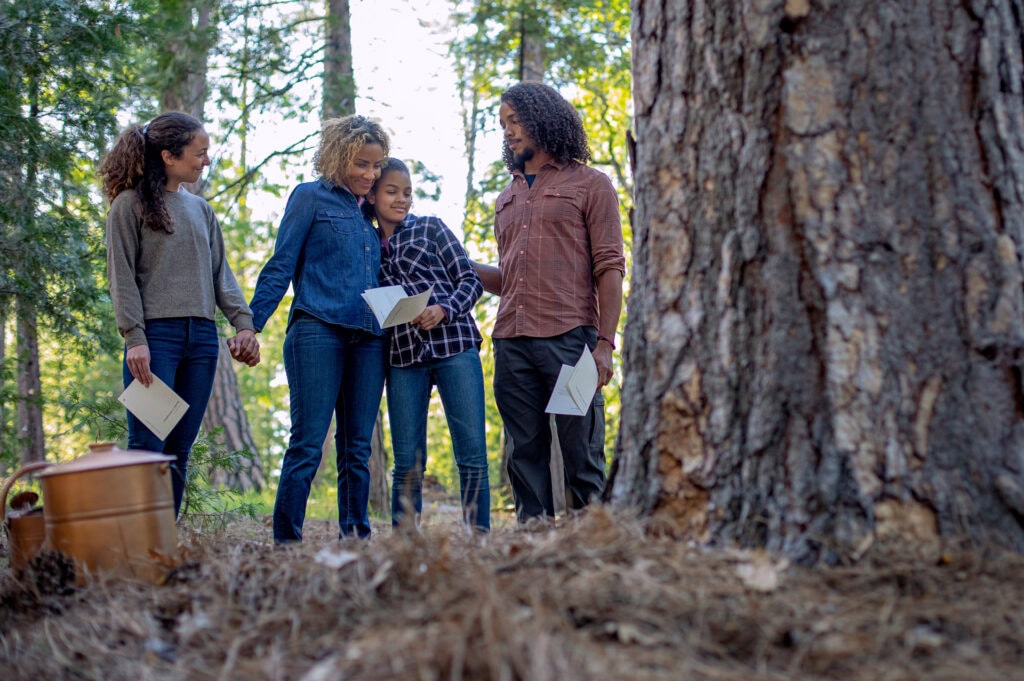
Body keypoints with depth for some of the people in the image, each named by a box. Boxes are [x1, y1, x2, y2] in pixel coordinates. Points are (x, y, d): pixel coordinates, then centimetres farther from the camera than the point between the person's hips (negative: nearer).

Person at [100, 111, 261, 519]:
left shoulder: (201, 209, 17)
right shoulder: (130, 204, 0)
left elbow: (220, 273, 16)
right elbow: (121, 276, -5)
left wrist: (244, 322, 2)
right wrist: (134, 338, -14)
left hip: (202, 336, 6)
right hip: (156, 334, -6)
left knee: (180, 449, 5)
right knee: (147, 446, -10)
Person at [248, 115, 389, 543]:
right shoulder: (311, 197, 5)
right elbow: (280, 267, 0)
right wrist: (250, 326, -7)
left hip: (367, 340, 6)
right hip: (318, 331, -6)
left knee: (357, 448, 6)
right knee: (307, 442, -9)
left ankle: (355, 538, 11)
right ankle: (286, 540, -6)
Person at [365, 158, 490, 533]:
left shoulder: (430, 228, 11)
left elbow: (470, 280, 5)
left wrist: (443, 310, -13)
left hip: (454, 345, -2)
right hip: (403, 356, 2)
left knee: (472, 455, -7)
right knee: (407, 462, 2)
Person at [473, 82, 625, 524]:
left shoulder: (589, 185, 6)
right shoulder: (507, 198, 24)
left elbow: (609, 269, -2)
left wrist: (605, 342, -12)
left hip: (569, 338, -5)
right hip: (512, 342, 6)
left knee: (581, 453, -4)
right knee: (524, 456, 5)